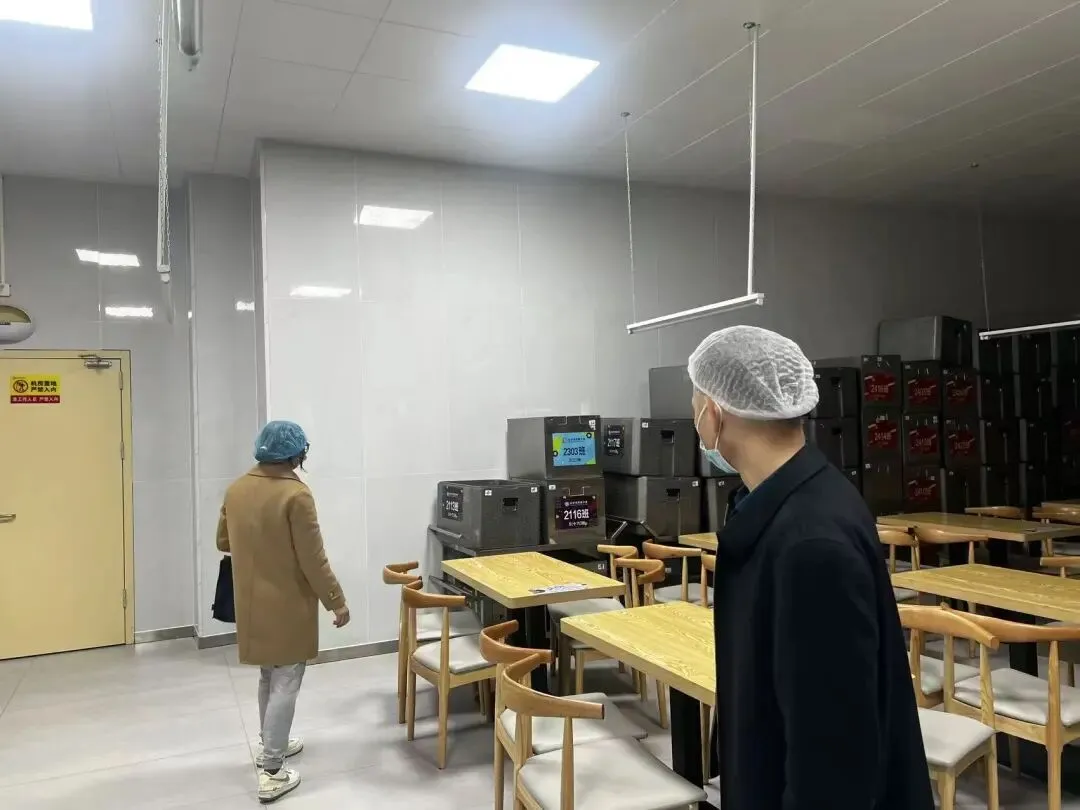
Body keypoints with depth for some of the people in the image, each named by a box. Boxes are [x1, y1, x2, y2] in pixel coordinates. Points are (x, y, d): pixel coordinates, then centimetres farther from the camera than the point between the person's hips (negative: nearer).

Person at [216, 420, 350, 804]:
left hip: (252, 603, 7)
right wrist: (336, 602, -10)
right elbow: (313, 560, -20)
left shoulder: (236, 489, 0)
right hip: (287, 605, -7)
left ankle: (269, 743, 40)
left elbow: (223, 542, 12)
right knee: (285, 684, 4)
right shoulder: (296, 495, -22)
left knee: (268, 677, 24)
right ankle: (272, 773, 10)